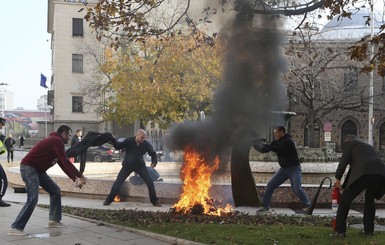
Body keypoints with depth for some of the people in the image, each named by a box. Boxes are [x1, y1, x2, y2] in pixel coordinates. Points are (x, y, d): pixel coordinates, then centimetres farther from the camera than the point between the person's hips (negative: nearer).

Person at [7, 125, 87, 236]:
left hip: (38, 170, 11)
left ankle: (54, 220, 19)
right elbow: (65, 162, -20)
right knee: (33, 199, -19)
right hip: (29, 168, -11)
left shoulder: (55, 141, 17)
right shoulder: (57, 141, -15)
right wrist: (80, 176, -16)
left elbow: (63, 164, 19)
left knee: (55, 191, 13)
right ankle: (15, 228, -15)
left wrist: (75, 179, 14)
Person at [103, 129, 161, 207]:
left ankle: (155, 201, 7)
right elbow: (118, 146, -20)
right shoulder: (129, 141, -17)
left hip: (140, 165, 1)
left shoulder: (146, 144, -13)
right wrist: (113, 139, -38)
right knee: (118, 182, -5)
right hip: (127, 165, -1)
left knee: (150, 182, -9)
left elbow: (153, 154, -4)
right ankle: (108, 200, 12)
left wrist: (154, 162, -23)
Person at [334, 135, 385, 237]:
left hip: (364, 173, -6)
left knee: (345, 199, 5)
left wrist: (337, 178, 14)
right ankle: (368, 230, 24)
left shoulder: (347, 143, 18)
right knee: (370, 200, 26)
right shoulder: (367, 145, 37)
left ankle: (340, 231, 3)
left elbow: (344, 161, 4)